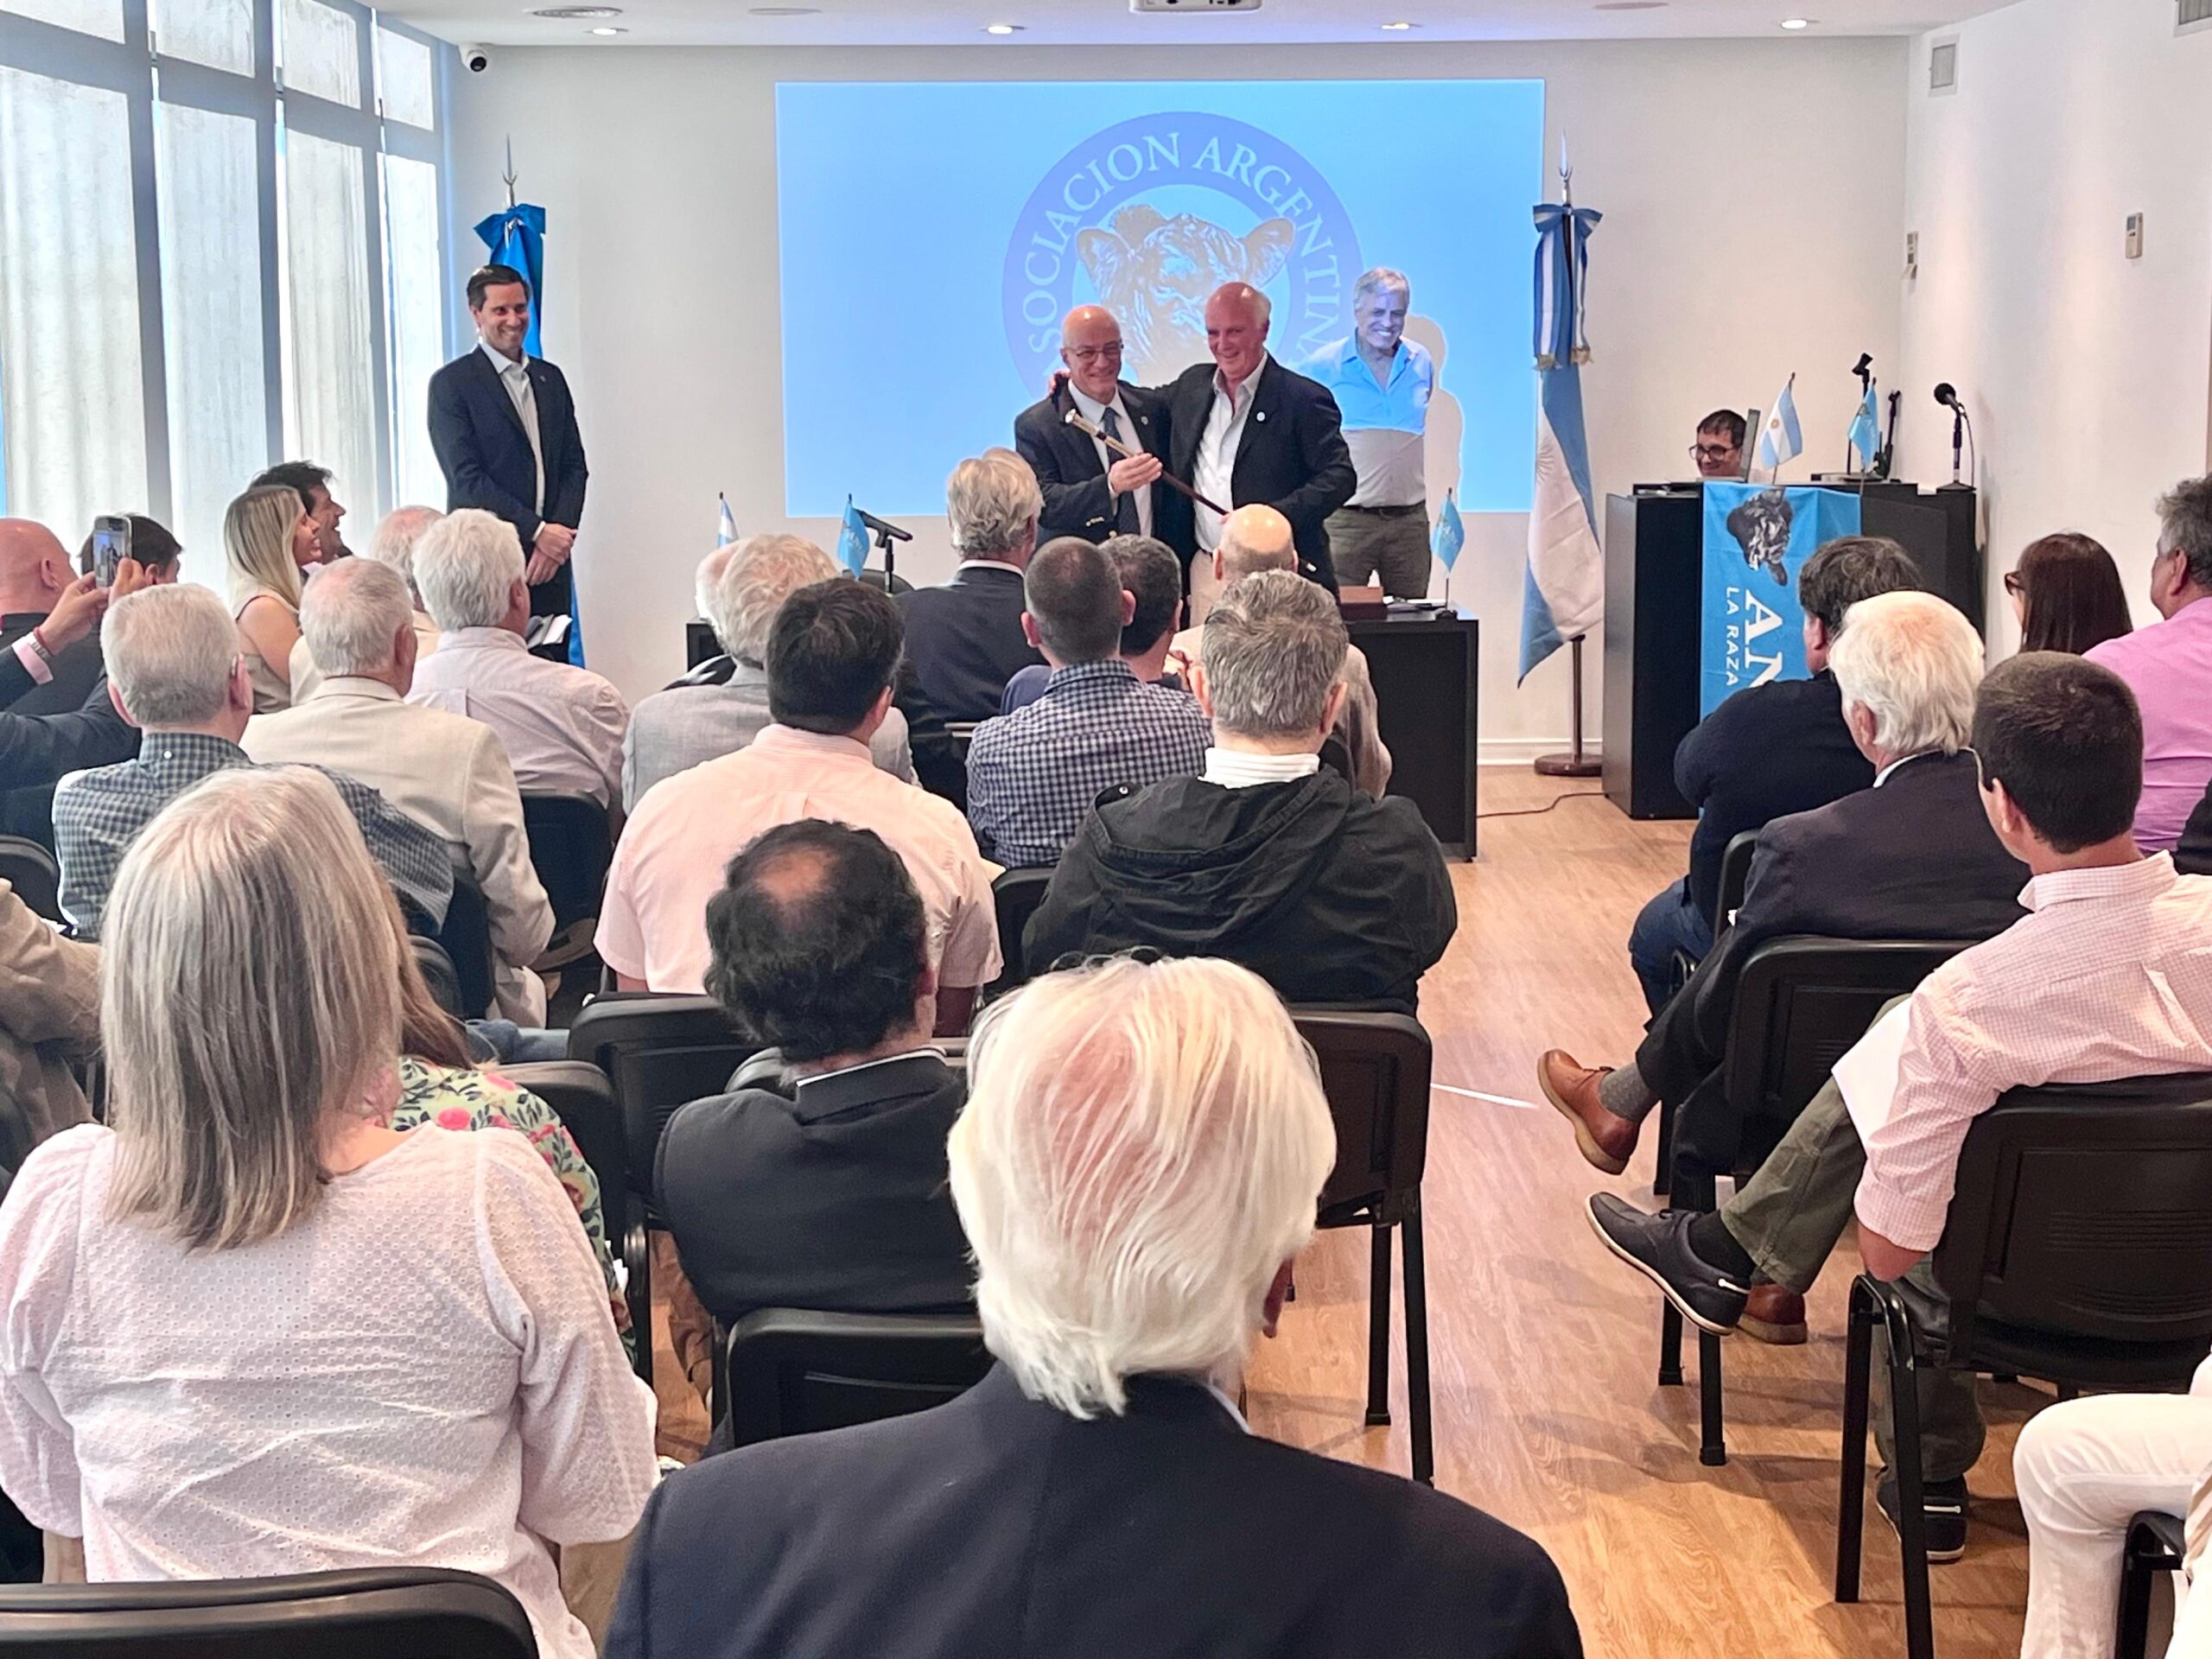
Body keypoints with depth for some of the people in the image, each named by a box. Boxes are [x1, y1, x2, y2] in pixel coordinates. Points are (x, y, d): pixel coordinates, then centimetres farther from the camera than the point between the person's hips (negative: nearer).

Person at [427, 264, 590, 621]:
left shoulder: (550, 378, 16)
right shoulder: (451, 383, -2)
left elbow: (574, 465, 14)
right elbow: (466, 478, -9)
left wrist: (560, 533, -3)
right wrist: (536, 531, -13)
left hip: (550, 557, 5)